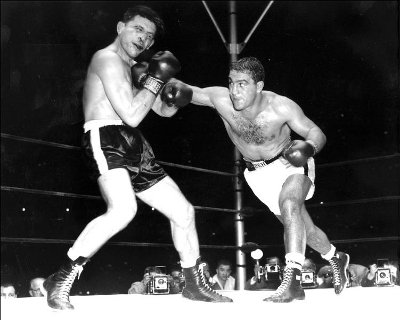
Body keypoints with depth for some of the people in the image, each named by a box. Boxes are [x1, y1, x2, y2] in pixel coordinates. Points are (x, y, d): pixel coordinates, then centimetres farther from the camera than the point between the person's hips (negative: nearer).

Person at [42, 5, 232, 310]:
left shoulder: (133, 67, 24)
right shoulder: (107, 59, -7)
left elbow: (163, 110, 29)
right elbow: (131, 115, -16)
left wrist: (176, 99, 7)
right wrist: (156, 79, -8)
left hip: (135, 147, 10)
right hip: (106, 139, -10)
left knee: (183, 211, 11)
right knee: (124, 209, -35)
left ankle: (195, 285, 27)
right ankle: (61, 281, -27)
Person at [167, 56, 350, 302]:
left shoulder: (280, 107, -30)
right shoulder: (220, 99, -24)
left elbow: (316, 132, -21)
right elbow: (186, 91, -18)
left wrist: (309, 147, -43)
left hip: (291, 164, -3)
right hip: (258, 173, 4)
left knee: (289, 202, -35)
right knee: (301, 227, 14)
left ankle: (292, 280, -35)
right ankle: (336, 258, 44)